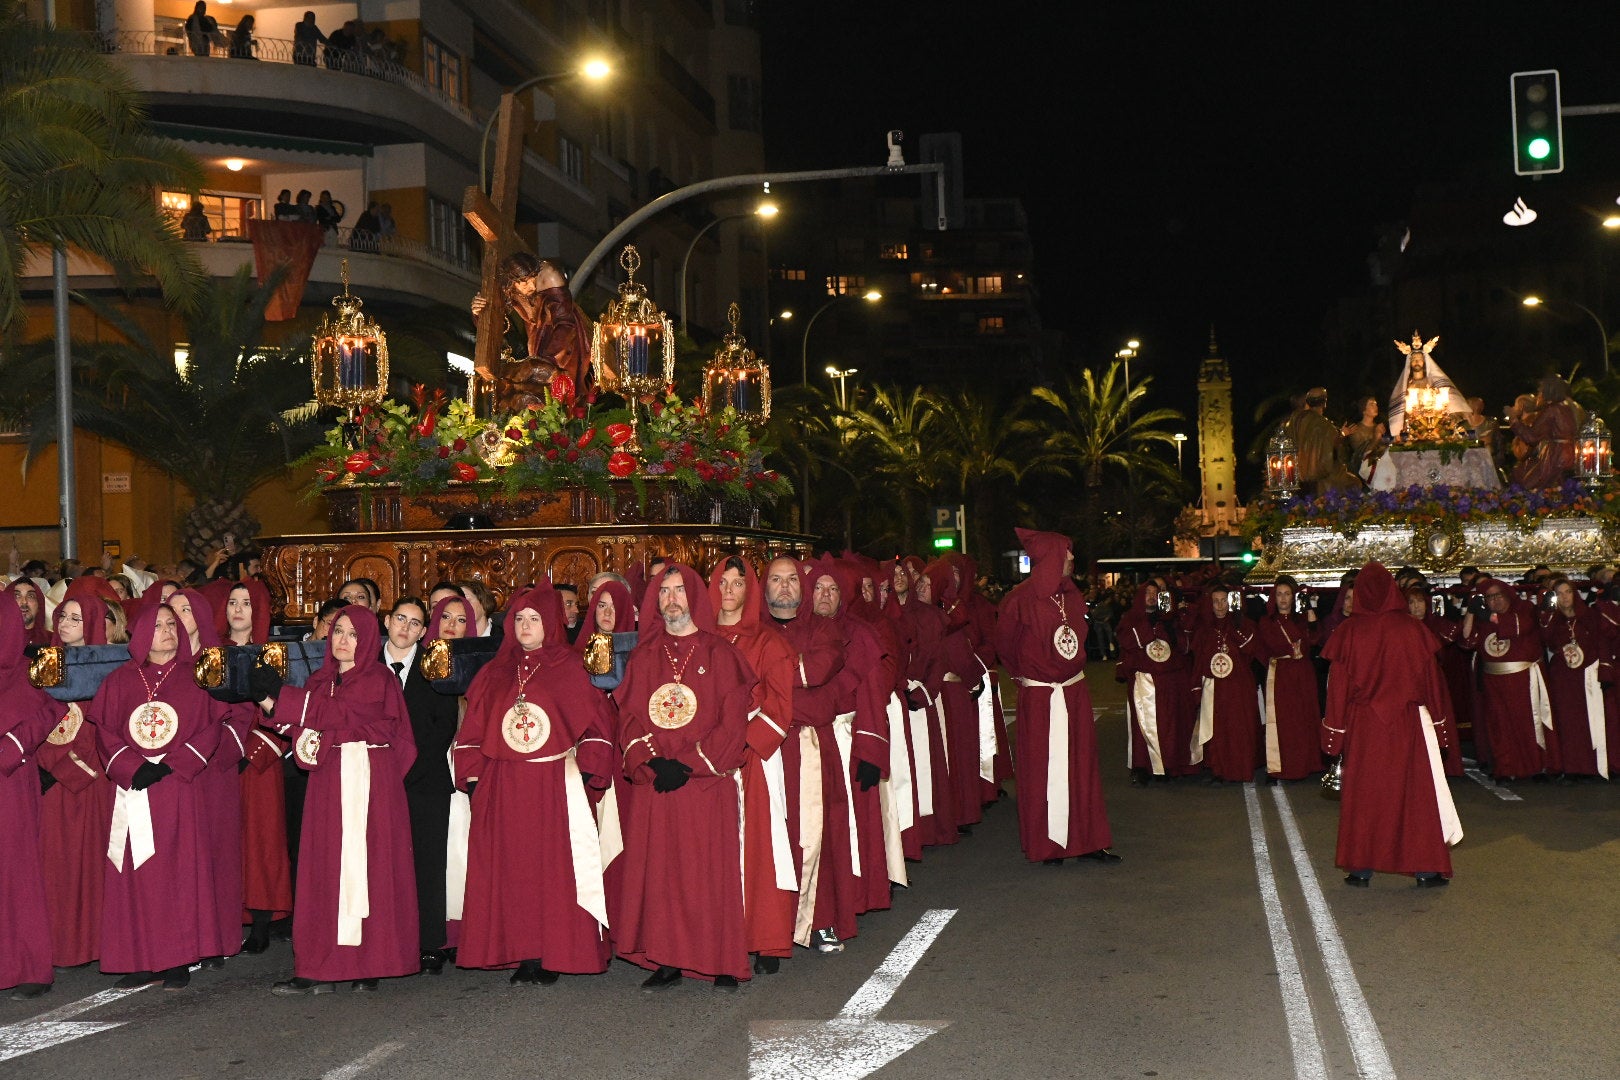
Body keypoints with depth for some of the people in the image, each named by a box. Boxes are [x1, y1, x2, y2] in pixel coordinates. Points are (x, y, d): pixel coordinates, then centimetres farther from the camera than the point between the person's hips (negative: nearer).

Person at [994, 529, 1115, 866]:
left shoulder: (1071, 595, 8)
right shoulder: (1021, 599, -11)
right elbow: (1006, 644, 2)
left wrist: (1073, 671, 13)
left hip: (1075, 693, 6)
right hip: (1039, 698, -6)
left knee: (1081, 766, 8)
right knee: (1044, 770, 0)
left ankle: (1086, 839, 16)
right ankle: (1048, 845, 9)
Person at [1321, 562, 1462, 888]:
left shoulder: (1349, 632, -6)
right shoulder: (1411, 628, -4)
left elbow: (1339, 685, -3)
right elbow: (1431, 677, 3)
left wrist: (1334, 730, 4)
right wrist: (1438, 720, 14)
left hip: (1362, 726, 0)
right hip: (1408, 724, 0)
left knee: (1363, 793, 8)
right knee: (1414, 791, 7)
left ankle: (1361, 869, 9)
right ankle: (1425, 869, 8)